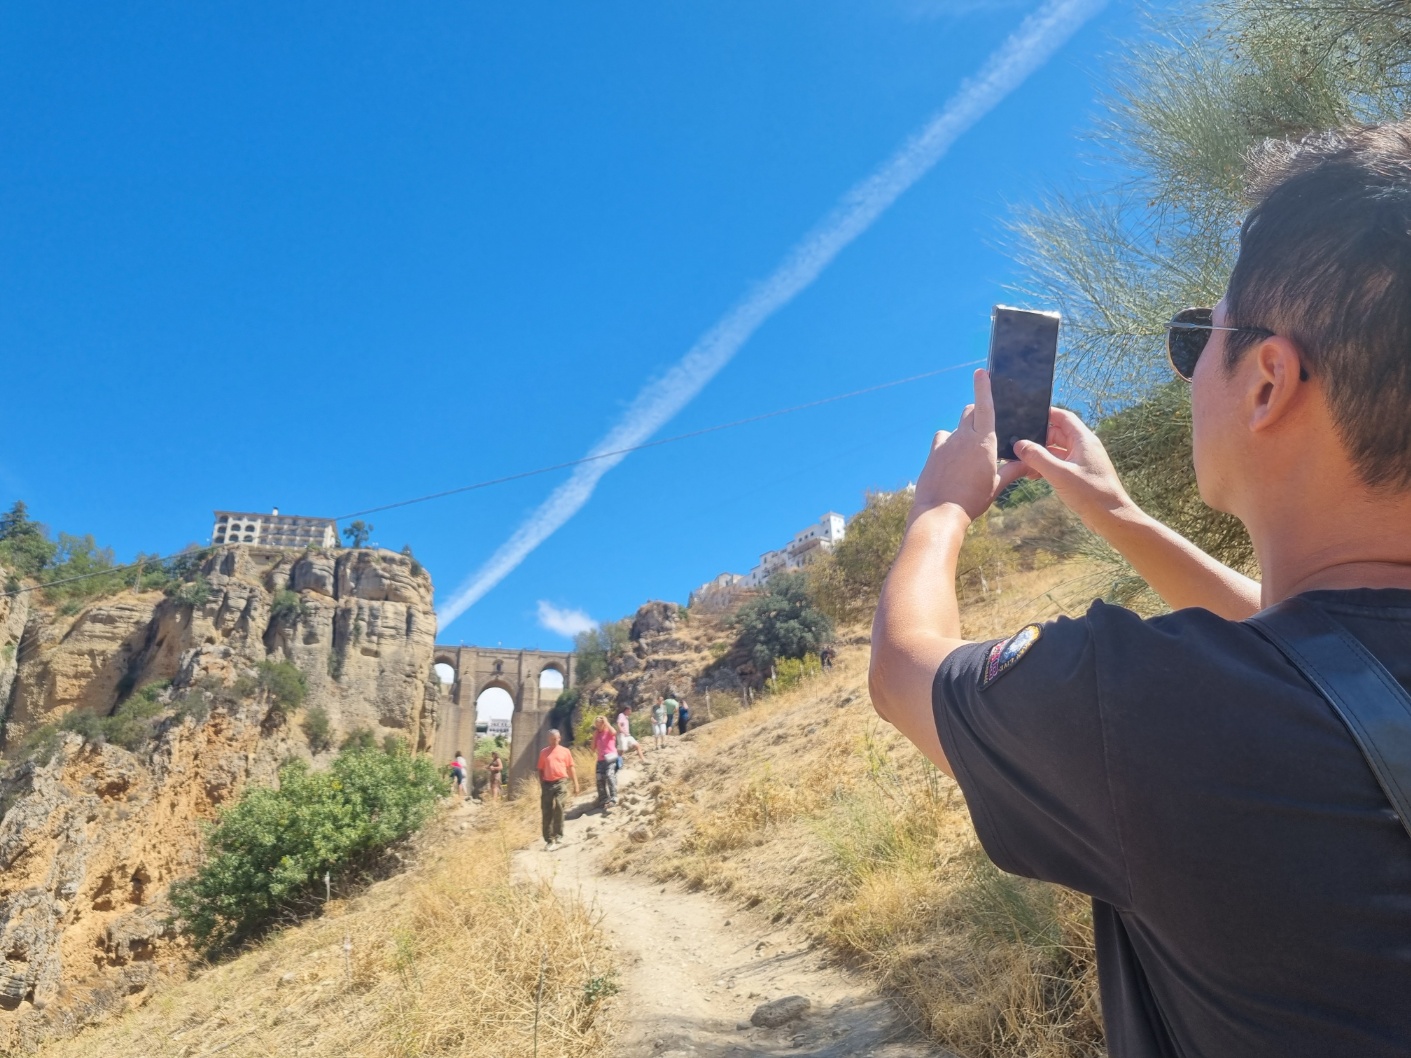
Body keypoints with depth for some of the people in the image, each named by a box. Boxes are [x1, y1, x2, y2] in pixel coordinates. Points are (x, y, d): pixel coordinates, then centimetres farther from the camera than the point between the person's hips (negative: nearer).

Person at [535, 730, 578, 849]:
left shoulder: (565, 751, 9)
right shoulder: (543, 752, 12)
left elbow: (571, 768, 11)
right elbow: (541, 770, 13)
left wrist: (575, 784, 6)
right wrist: (541, 785, 5)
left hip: (561, 782, -2)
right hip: (547, 784, 2)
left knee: (558, 807, -18)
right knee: (547, 812, 0)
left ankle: (558, 834, -2)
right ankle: (549, 840, 8)